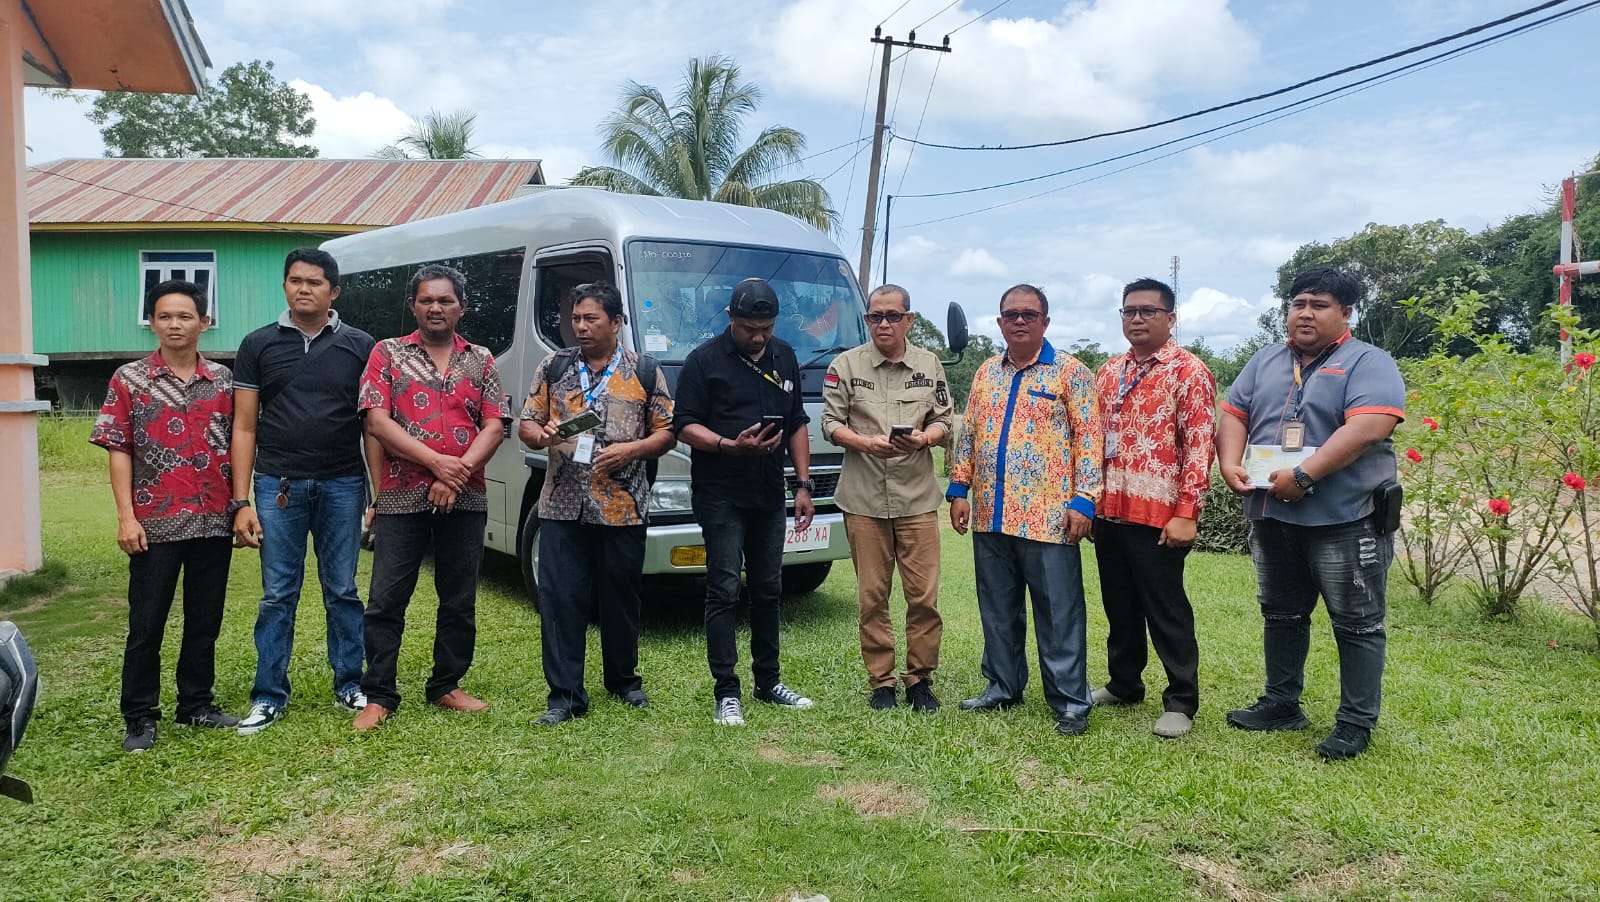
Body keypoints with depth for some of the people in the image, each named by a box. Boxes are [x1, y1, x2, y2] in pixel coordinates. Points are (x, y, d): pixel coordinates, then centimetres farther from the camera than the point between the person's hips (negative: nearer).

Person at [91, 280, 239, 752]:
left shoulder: (223, 379, 6)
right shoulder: (129, 379, 0)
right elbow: (119, 450, -2)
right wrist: (126, 516, -9)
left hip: (214, 520, 2)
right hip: (155, 522, -2)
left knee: (205, 620, 11)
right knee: (146, 624, 3)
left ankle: (197, 704, 24)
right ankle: (140, 718, 13)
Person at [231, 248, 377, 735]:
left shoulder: (358, 346, 4)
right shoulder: (259, 345, 6)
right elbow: (245, 427, 5)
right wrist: (241, 502, -2)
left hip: (342, 485, 0)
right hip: (278, 486, 0)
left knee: (343, 591, 8)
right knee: (277, 595, 5)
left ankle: (349, 684, 20)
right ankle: (269, 696, 15)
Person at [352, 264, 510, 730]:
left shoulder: (481, 360, 10)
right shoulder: (388, 353, 5)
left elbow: (494, 427, 2)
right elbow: (377, 422, -6)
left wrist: (458, 474, -12)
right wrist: (437, 462, -14)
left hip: (465, 500, 2)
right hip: (401, 498, -2)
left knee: (459, 600, 9)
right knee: (386, 600, 0)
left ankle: (446, 687, 23)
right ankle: (378, 696, 10)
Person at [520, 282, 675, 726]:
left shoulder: (645, 371, 4)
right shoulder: (554, 367, 10)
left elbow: (667, 432, 4)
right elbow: (526, 423, 12)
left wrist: (631, 449, -13)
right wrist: (540, 435, -12)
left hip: (623, 508, -1)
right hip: (562, 506, 1)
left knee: (621, 598, 11)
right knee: (559, 599, -1)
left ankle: (624, 679, 29)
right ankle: (565, 694, 6)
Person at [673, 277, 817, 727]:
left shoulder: (784, 357, 12)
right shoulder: (704, 361, -5)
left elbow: (797, 424, 17)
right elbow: (685, 426, -8)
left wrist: (804, 484, 9)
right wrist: (731, 445, -24)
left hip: (769, 496, 6)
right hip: (721, 496, -5)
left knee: (768, 589, 12)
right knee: (724, 590, -5)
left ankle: (768, 680, 24)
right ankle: (726, 692, 1)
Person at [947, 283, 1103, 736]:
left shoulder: (1070, 372, -2)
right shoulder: (986, 372, 13)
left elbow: (1089, 440, -7)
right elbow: (968, 435, 16)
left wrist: (1083, 499, -14)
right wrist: (959, 488, 9)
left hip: (1048, 517, -5)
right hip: (990, 516, 5)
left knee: (1058, 613, 0)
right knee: (998, 610, 14)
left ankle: (1069, 702, 8)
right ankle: (1003, 686, 27)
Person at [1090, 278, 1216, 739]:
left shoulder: (1188, 371, -6)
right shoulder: (1109, 372, 13)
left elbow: (1199, 446, -11)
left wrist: (1186, 512, -17)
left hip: (1158, 515, -6)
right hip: (1108, 512, 6)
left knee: (1166, 610, 2)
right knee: (1119, 605, 16)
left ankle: (1181, 702, 13)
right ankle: (1124, 684, 31)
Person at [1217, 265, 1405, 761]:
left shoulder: (1368, 363, -7)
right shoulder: (1265, 361, 13)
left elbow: (1368, 427, -21)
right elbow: (1233, 415, 10)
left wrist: (1303, 475, -25)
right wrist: (1230, 464, -10)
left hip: (1345, 519, -6)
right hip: (1272, 517, 6)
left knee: (1357, 624, 4)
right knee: (1281, 615, 17)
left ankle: (1356, 721, 15)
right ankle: (1281, 704, 31)